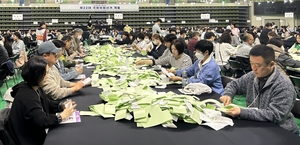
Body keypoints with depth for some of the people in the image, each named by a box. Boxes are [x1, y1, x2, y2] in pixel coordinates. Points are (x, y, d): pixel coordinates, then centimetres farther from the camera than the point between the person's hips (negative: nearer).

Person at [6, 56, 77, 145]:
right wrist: (61, 116, -21)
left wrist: (61, 106, -2)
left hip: (38, 133, 9)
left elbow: (47, 104, 16)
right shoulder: (26, 96, -27)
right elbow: (40, 120, -33)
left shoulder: (36, 88, 4)